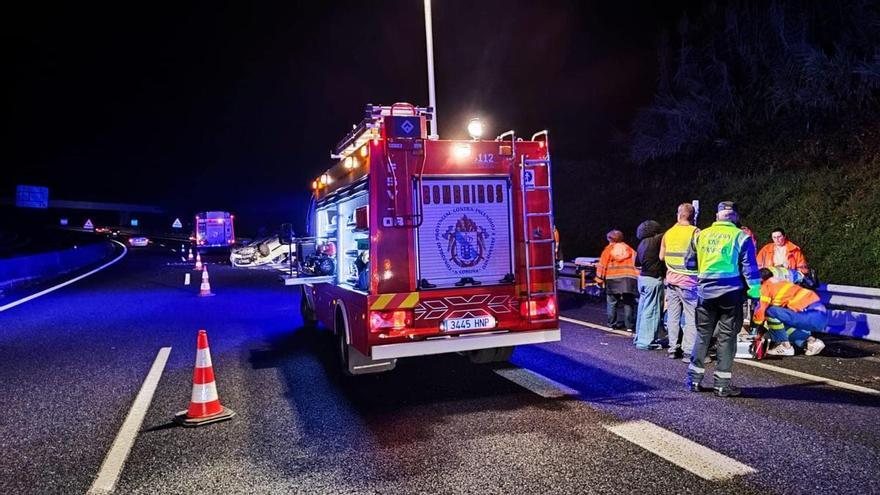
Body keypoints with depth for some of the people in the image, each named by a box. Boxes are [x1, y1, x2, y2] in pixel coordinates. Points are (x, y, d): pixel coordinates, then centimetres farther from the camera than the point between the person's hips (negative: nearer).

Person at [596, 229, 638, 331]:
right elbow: (636, 262, 13)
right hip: (629, 279, 2)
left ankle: (612, 324, 11)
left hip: (613, 279, -2)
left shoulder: (609, 249, 8)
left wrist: (599, 278, 5)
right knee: (628, 302, 7)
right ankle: (629, 325, 8)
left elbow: (602, 264, 3)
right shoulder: (629, 249, 16)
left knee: (612, 302, 8)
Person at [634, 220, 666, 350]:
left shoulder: (642, 244, 13)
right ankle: (646, 341, -3)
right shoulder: (656, 240, -12)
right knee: (651, 311, -4)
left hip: (643, 277, 9)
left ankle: (639, 338, 24)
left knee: (643, 309, 15)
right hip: (653, 279, -8)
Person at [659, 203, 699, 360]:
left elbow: (661, 256, 13)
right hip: (689, 282, -5)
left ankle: (673, 349, 13)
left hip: (671, 280, 5)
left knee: (673, 316, 9)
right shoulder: (695, 232, -9)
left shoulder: (668, 233, 6)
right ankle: (689, 351, -4)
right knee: (692, 317, -1)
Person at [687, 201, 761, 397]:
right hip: (731, 293, -3)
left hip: (706, 292, 3)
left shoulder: (702, 235, 7)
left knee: (702, 334, 12)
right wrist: (755, 292, -3)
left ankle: (694, 379, 14)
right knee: (727, 336, 4)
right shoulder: (741, 236, -3)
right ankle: (722, 384, 7)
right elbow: (749, 267, -6)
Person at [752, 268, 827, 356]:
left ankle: (785, 346, -6)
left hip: (812, 316, -10)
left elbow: (760, 310, -8)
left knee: (771, 312, -16)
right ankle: (811, 341, 14)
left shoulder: (767, 286, -4)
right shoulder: (781, 281, 22)